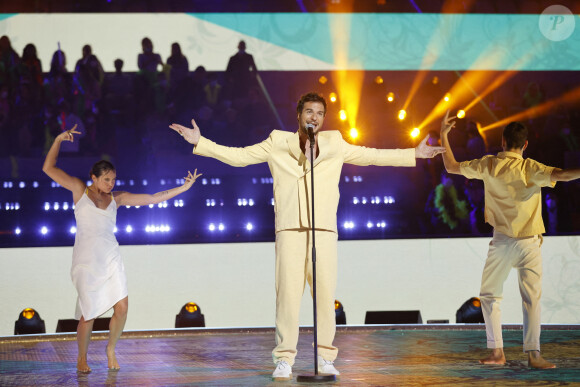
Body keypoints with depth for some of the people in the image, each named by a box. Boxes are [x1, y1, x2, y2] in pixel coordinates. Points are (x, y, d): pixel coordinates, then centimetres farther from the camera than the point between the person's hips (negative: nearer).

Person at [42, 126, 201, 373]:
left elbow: (153, 198, 13)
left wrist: (184, 187, 12)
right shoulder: (79, 190, 3)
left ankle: (111, 349, 18)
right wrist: (58, 140, -7)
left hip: (111, 259, 4)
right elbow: (49, 168, 0)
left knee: (121, 307, -8)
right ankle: (82, 358, 19)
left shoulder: (117, 199, 11)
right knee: (89, 314, -4)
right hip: (86, 260, -3)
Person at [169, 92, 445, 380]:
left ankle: (325, 357, 5)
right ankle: (284, 359, -1)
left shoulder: (334, 145, 14)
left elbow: (372, 156, 21)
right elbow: (238, 156, 14)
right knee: (287, 292, -7)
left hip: (323, 230, 1)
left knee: (325, 294, -5)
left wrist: (414, 154, 19)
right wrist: (200, 143, 8)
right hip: (289, 230, -1)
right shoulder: (278, 144, 10)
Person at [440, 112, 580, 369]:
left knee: (490, 295, 13)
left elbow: (451, 166, 10)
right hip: (529, 243, -2)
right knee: (531, 298, 2)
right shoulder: (530, 169, -10)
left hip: (502, 242, 2)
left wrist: (443, 135, 20)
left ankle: (497, 352, 5)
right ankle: (533, 354, -5)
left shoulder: (488, 165, -1)